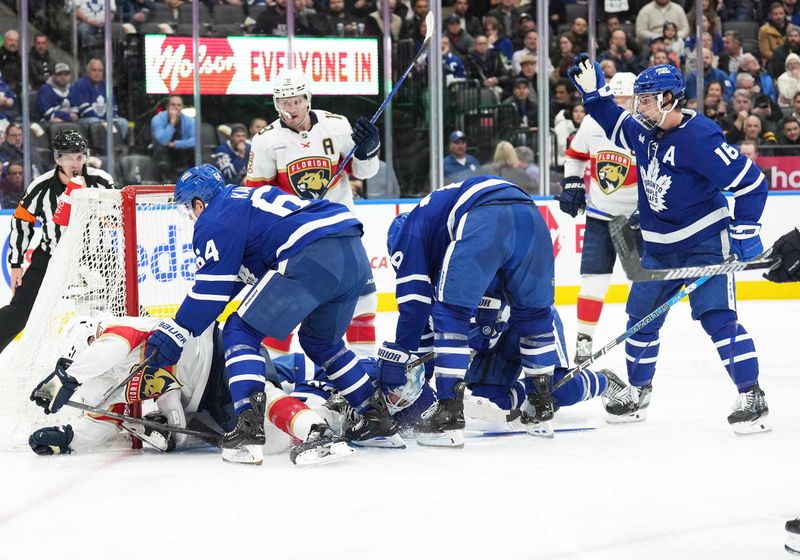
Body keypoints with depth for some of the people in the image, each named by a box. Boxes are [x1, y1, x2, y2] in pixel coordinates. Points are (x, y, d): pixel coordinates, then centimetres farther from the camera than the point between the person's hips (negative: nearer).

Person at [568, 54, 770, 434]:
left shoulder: (699, 138, -24)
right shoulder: (642, 131, 0)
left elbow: (750, 183, -21)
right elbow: (615, 124, 25)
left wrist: (744, 232, -22)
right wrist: (594, 91, 12)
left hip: (705, 241, -8)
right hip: (660, 246, 8)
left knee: (718, 317, -17)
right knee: (641, 317, 12)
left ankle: (752, 398, -13)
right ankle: (637, 394, 28)